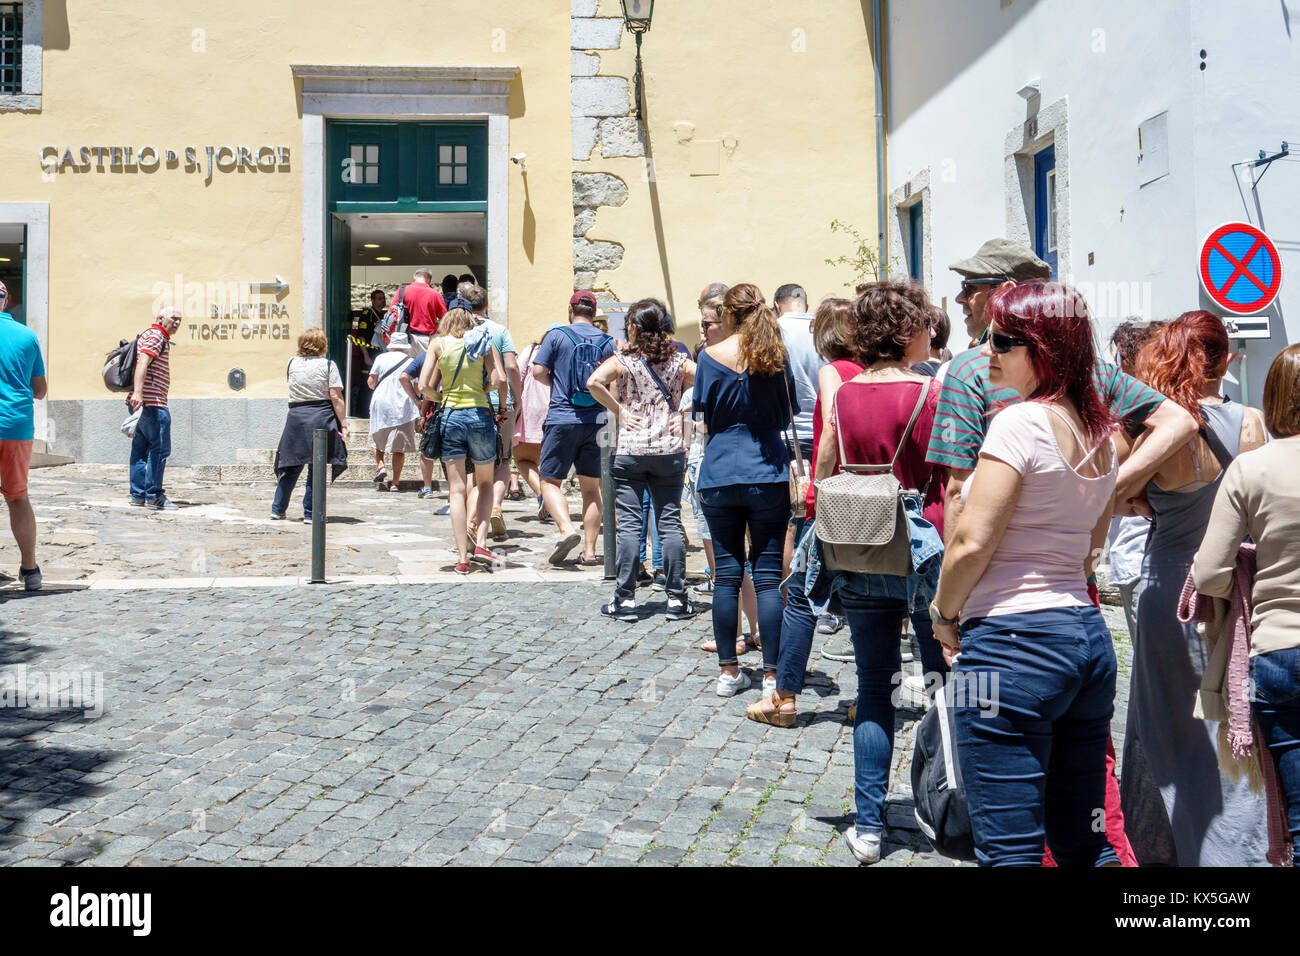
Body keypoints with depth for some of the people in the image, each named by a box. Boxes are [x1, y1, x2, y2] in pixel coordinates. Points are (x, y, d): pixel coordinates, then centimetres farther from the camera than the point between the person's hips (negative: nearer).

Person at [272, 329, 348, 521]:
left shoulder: (291, 363, 8)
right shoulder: (328, 365, -3)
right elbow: (336, 398, -7)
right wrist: (343, 425, -6)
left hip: (296, 417, 3)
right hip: (321, 418, -3)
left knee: (292, 465, 12)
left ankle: (278, 509, 15)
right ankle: (310, 513, 5)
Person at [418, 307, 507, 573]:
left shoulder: (439, 344, 6)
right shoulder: (484, 342, 6)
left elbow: (424, 386, 0)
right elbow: (499, 381, -8)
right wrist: (502, 408, 8)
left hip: (450, 415, 0)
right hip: (480, 415, 0)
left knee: (457, 489, 4)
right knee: (485, 483, 18)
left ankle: (463, 556, -1)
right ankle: (480, 544, 5)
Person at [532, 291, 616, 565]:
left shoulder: (557, 335, -1)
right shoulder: (607, 342, 6)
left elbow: (538, 371, -6)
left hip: (562, 419, -3)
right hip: (595, 421, 3)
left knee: (550, 481, 5)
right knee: (591, 486, 10)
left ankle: (567, 529, -18)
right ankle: (589, 549, 8)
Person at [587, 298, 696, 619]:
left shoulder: (623, 360, -3)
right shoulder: (679, 361, 5)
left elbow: (593, 382, -19)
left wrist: (618, 410, -8)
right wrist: (682, 413, 2)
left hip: (629, 451, -2)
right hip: (670, 452, 2)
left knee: (628, 525, 2)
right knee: (670, 523, 6)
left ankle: (625, 599, 4)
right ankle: (676, 598, 9)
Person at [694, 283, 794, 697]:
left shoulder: (711, 356, -2)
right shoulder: (776, 356, 0)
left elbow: (703, 417, 5)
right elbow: (788, 416, 9)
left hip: (719, 475, 0)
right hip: (768, 476, 0)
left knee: (727, 574, 7)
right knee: (768, 575, 2)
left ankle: (729, 671, 13)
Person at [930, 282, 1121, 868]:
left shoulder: (1020, 422, -13)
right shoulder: (1099, 432, 12)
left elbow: (971, 542, -16)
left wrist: (944, 615, -1)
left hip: (1013, 642, -9)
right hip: (1088, 635, 9)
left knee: (1009, 850, -1)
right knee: (1085, 841, 18)